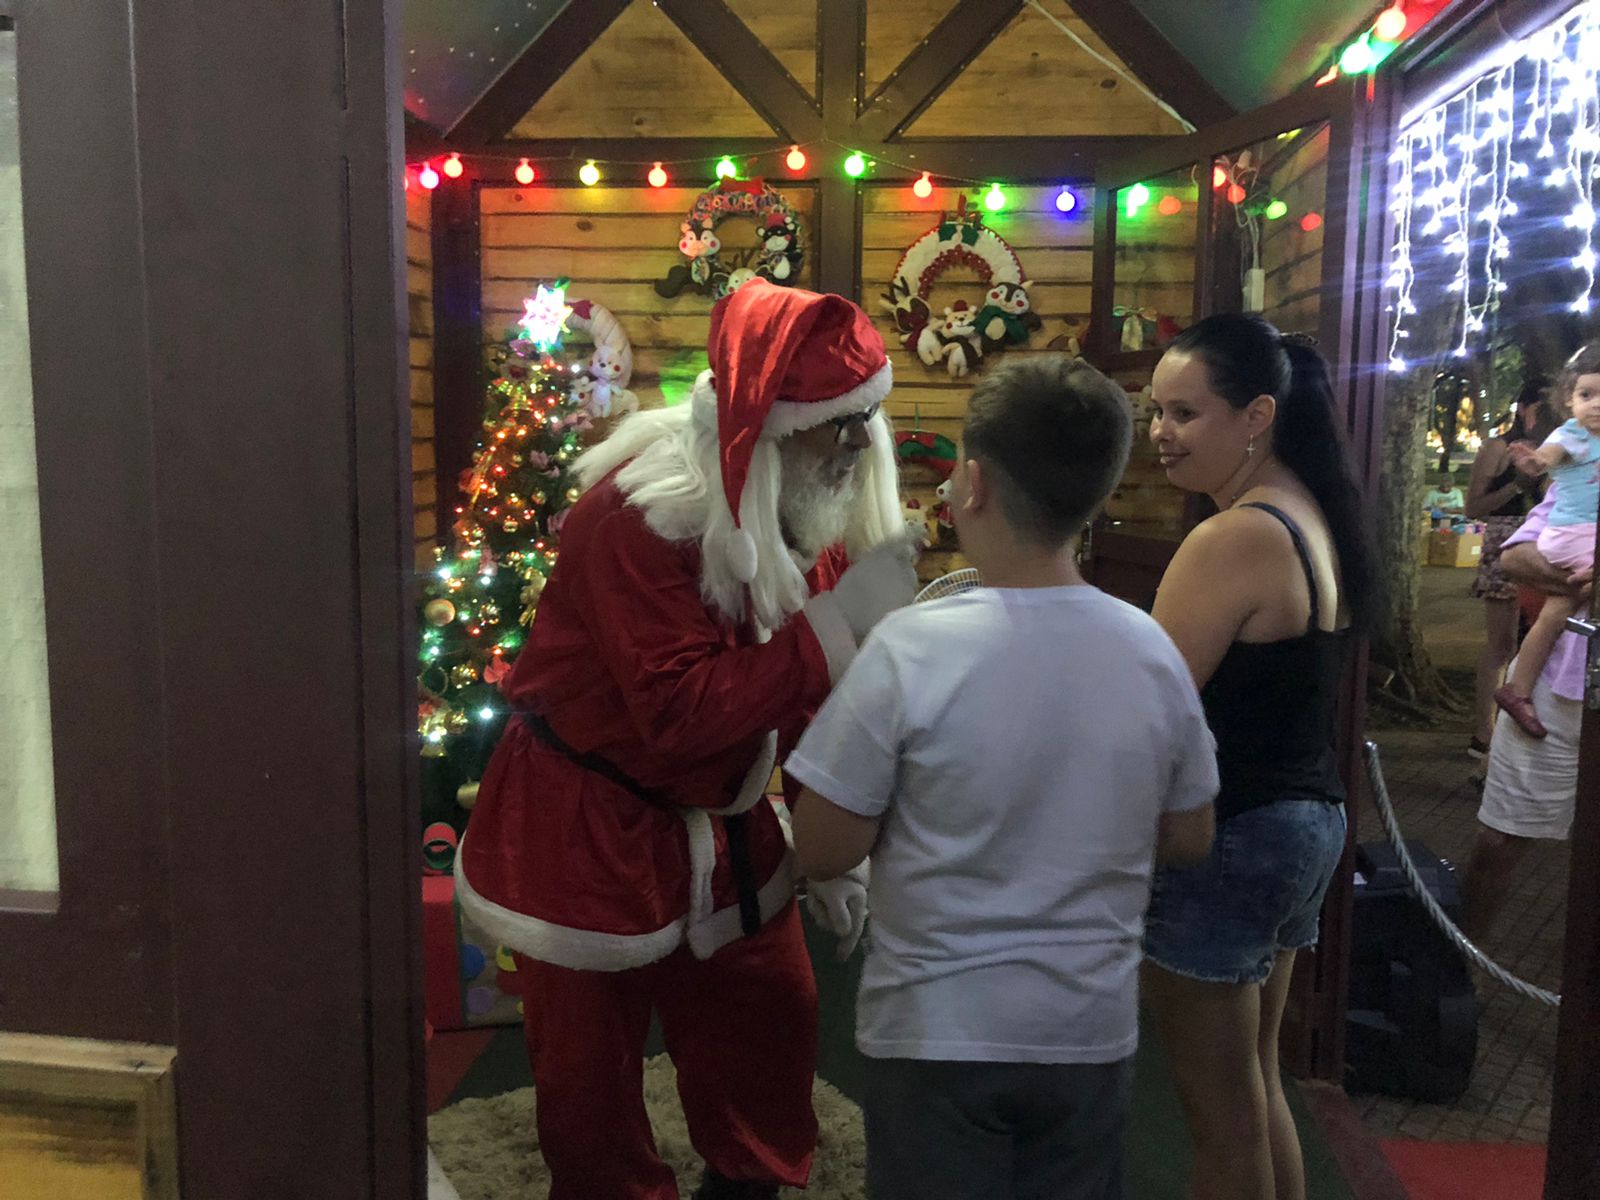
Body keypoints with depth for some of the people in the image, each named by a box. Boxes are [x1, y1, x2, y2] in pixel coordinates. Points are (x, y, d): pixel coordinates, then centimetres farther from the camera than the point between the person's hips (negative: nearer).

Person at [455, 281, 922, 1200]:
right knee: (592, 1076, 12)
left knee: (775, 1031, 18)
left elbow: (815, 693, 0)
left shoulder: (809, 504, -5)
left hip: (721, 823, 7)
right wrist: (838, 625, -34)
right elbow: (682, 715, -33)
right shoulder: (639, 513, -29)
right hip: (591, 827, -6)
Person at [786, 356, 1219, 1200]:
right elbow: (1188, 841, 5)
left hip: (940, 1034, -3)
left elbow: (823, 853, -13)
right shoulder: (1153, 652, -7)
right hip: (1092, 1034, 4)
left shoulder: (910, 648, -20)